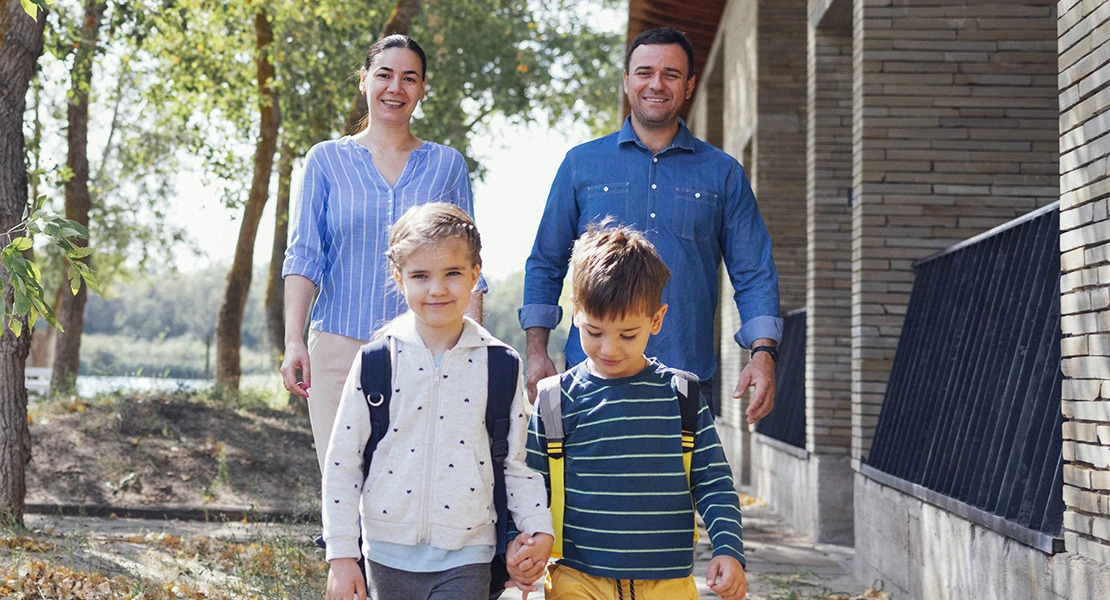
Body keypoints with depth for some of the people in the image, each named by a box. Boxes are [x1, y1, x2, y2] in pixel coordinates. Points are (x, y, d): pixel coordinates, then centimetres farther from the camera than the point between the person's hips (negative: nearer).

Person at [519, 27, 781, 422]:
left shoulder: (723, 174, 9)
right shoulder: (582, 163, 9)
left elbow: (753, 274, 5)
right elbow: (545, 264, 12)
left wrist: (763, 354, -10)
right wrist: (536, 352, 2)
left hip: (687, 379, 0)